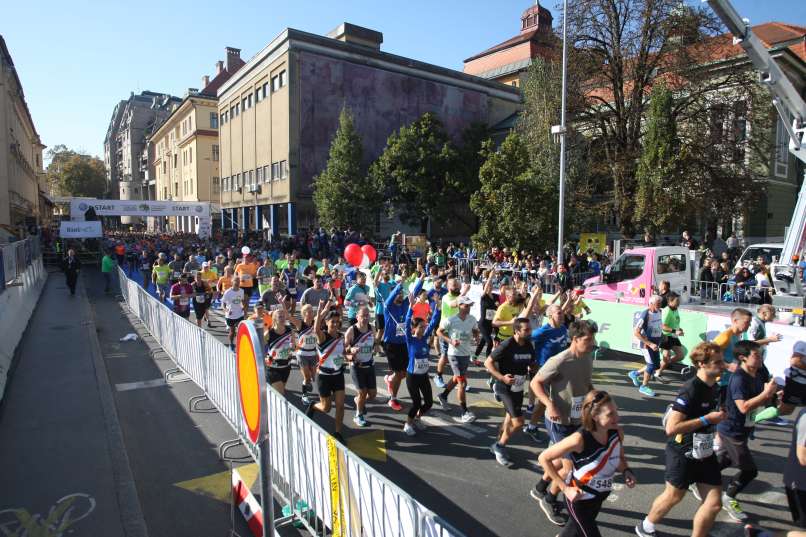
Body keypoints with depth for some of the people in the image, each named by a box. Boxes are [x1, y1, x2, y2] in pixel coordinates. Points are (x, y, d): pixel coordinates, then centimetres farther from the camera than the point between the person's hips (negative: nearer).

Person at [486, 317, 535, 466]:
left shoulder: (529, 346, -1)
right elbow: (488, 362, -18)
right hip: (505, 388, -7)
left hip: (518, 388, 7)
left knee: (510, 419, 18)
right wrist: (502, 377, -28)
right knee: (518, 422, -11)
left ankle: (498, 446, 38)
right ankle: (499, 446, 11)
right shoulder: (507, 345, -21)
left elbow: (531, 364, 17)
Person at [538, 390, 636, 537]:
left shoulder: (617, 432, -17)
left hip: (600, 495, 6)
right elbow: (543, 458, -25)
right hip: (579, 498, -5)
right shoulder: (580, 439, -34)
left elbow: (620, 458, 6)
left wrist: (626, 471, -15)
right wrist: (565, 488, -24)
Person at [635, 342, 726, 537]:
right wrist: (706, 419, -27)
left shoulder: (714, 387, 0)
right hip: (683, 453, -7)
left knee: (714, 503, 4)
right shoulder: (690, 390, -26)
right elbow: (671, 428, -31)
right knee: (674, 496, 13)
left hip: (705, 451, 7)